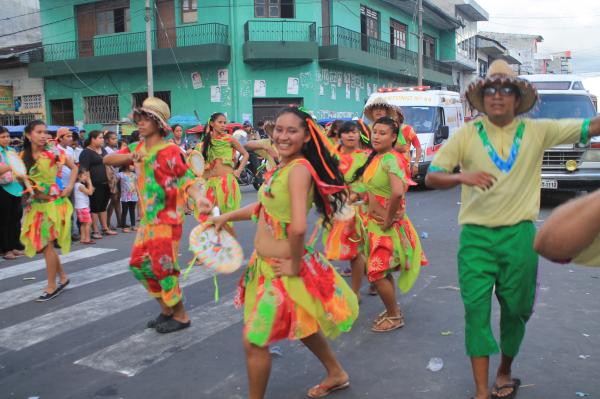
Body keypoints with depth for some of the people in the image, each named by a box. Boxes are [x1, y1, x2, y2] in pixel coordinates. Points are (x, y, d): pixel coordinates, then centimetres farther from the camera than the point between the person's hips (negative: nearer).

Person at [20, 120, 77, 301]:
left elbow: (74, 168, 2)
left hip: (54, 202, -5)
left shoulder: (53, 151, -8)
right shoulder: (24, 156, 3)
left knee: (46, 244, -5)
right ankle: (62, 277, 27)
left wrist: (70, 186, -8)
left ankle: (52, 286, 7)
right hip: (36, 203, 5)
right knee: (41, 243, 10)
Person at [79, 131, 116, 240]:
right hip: (95, 185, -7)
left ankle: (105, 228, 21)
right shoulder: (86, 152, -9)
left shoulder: (103, 150, 15)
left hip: (105, 184, 7)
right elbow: (84, 170, -15)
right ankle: (95, 231, 7)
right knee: (95, 208, 0)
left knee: (103, 207, 14)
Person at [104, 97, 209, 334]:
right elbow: (107, 160, 5)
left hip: (167, 219, -8)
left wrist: (198, 198, -40)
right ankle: (166, 311, 28)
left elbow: (186, 179, -20)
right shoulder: (137, 148, 9)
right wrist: (131, 157, -14)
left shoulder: (169, 151, -15)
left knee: (163, 268, -3)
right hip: (147, 219, 8)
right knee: (140, 265, 13)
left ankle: (180, 316, 15)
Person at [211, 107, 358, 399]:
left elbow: (298, 227, -35)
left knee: (253, 341, 2)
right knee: (300, 326, 27)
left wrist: (295, 265, -22)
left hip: (281, 268, -10)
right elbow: (266, 205, 20)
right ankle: (336, 374, 49)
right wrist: (227, 216, 17)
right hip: (265, 264, 10)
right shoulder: (283, 165, 5)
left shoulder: (299, 168, -24)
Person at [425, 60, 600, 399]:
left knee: (516, 309, 13)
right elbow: (431, 177, -5)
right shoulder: (467, 134, -1)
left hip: (519, 235, 2)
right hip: (476, 236, -1)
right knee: (476, 309, -4)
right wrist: (463, 176, -24)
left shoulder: (537, 131, 3)